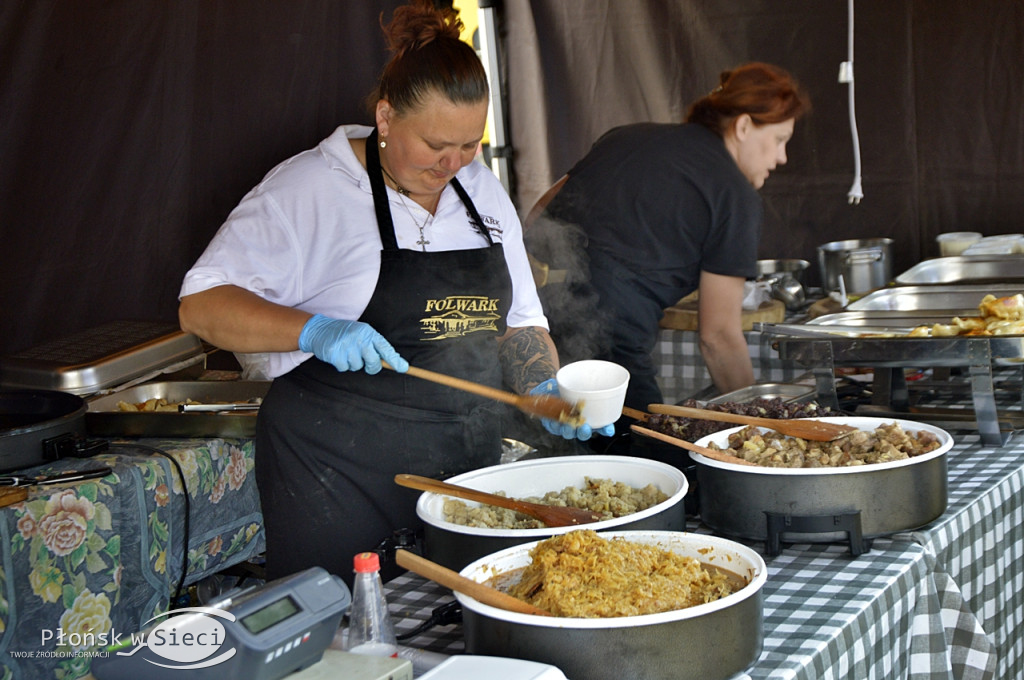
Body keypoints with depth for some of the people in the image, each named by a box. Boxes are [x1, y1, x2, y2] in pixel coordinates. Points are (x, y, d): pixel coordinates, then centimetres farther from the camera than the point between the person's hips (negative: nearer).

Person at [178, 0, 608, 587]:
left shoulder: (484, 193, 10)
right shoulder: (308, 187, -9)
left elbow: (518, 320, 18)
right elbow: (202, 306, -13)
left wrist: (544, 391, -1)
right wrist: (314, 331, -27)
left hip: (469, 466, 6)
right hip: (338, 479, -5)